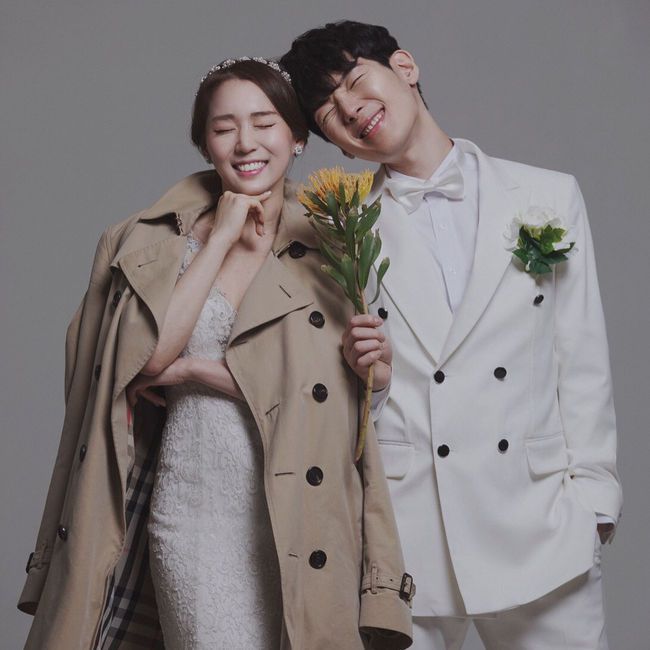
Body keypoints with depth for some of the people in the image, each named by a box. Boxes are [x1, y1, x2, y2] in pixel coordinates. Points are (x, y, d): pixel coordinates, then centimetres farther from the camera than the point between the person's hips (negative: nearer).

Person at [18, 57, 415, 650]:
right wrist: (222, 238, -6)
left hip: (299, 514, 0)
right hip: (193, 509, 0)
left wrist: (195, 369, -9)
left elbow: (334, 391, -6)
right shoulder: (148, 240, 7)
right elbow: (150, 353, -9)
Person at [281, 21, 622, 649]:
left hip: (540, 527, 0)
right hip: (403, 537, 0)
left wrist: (590, 501, 2)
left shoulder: (548, 197, 5)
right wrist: (359, 369, -13)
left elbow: (582, 362, 6)